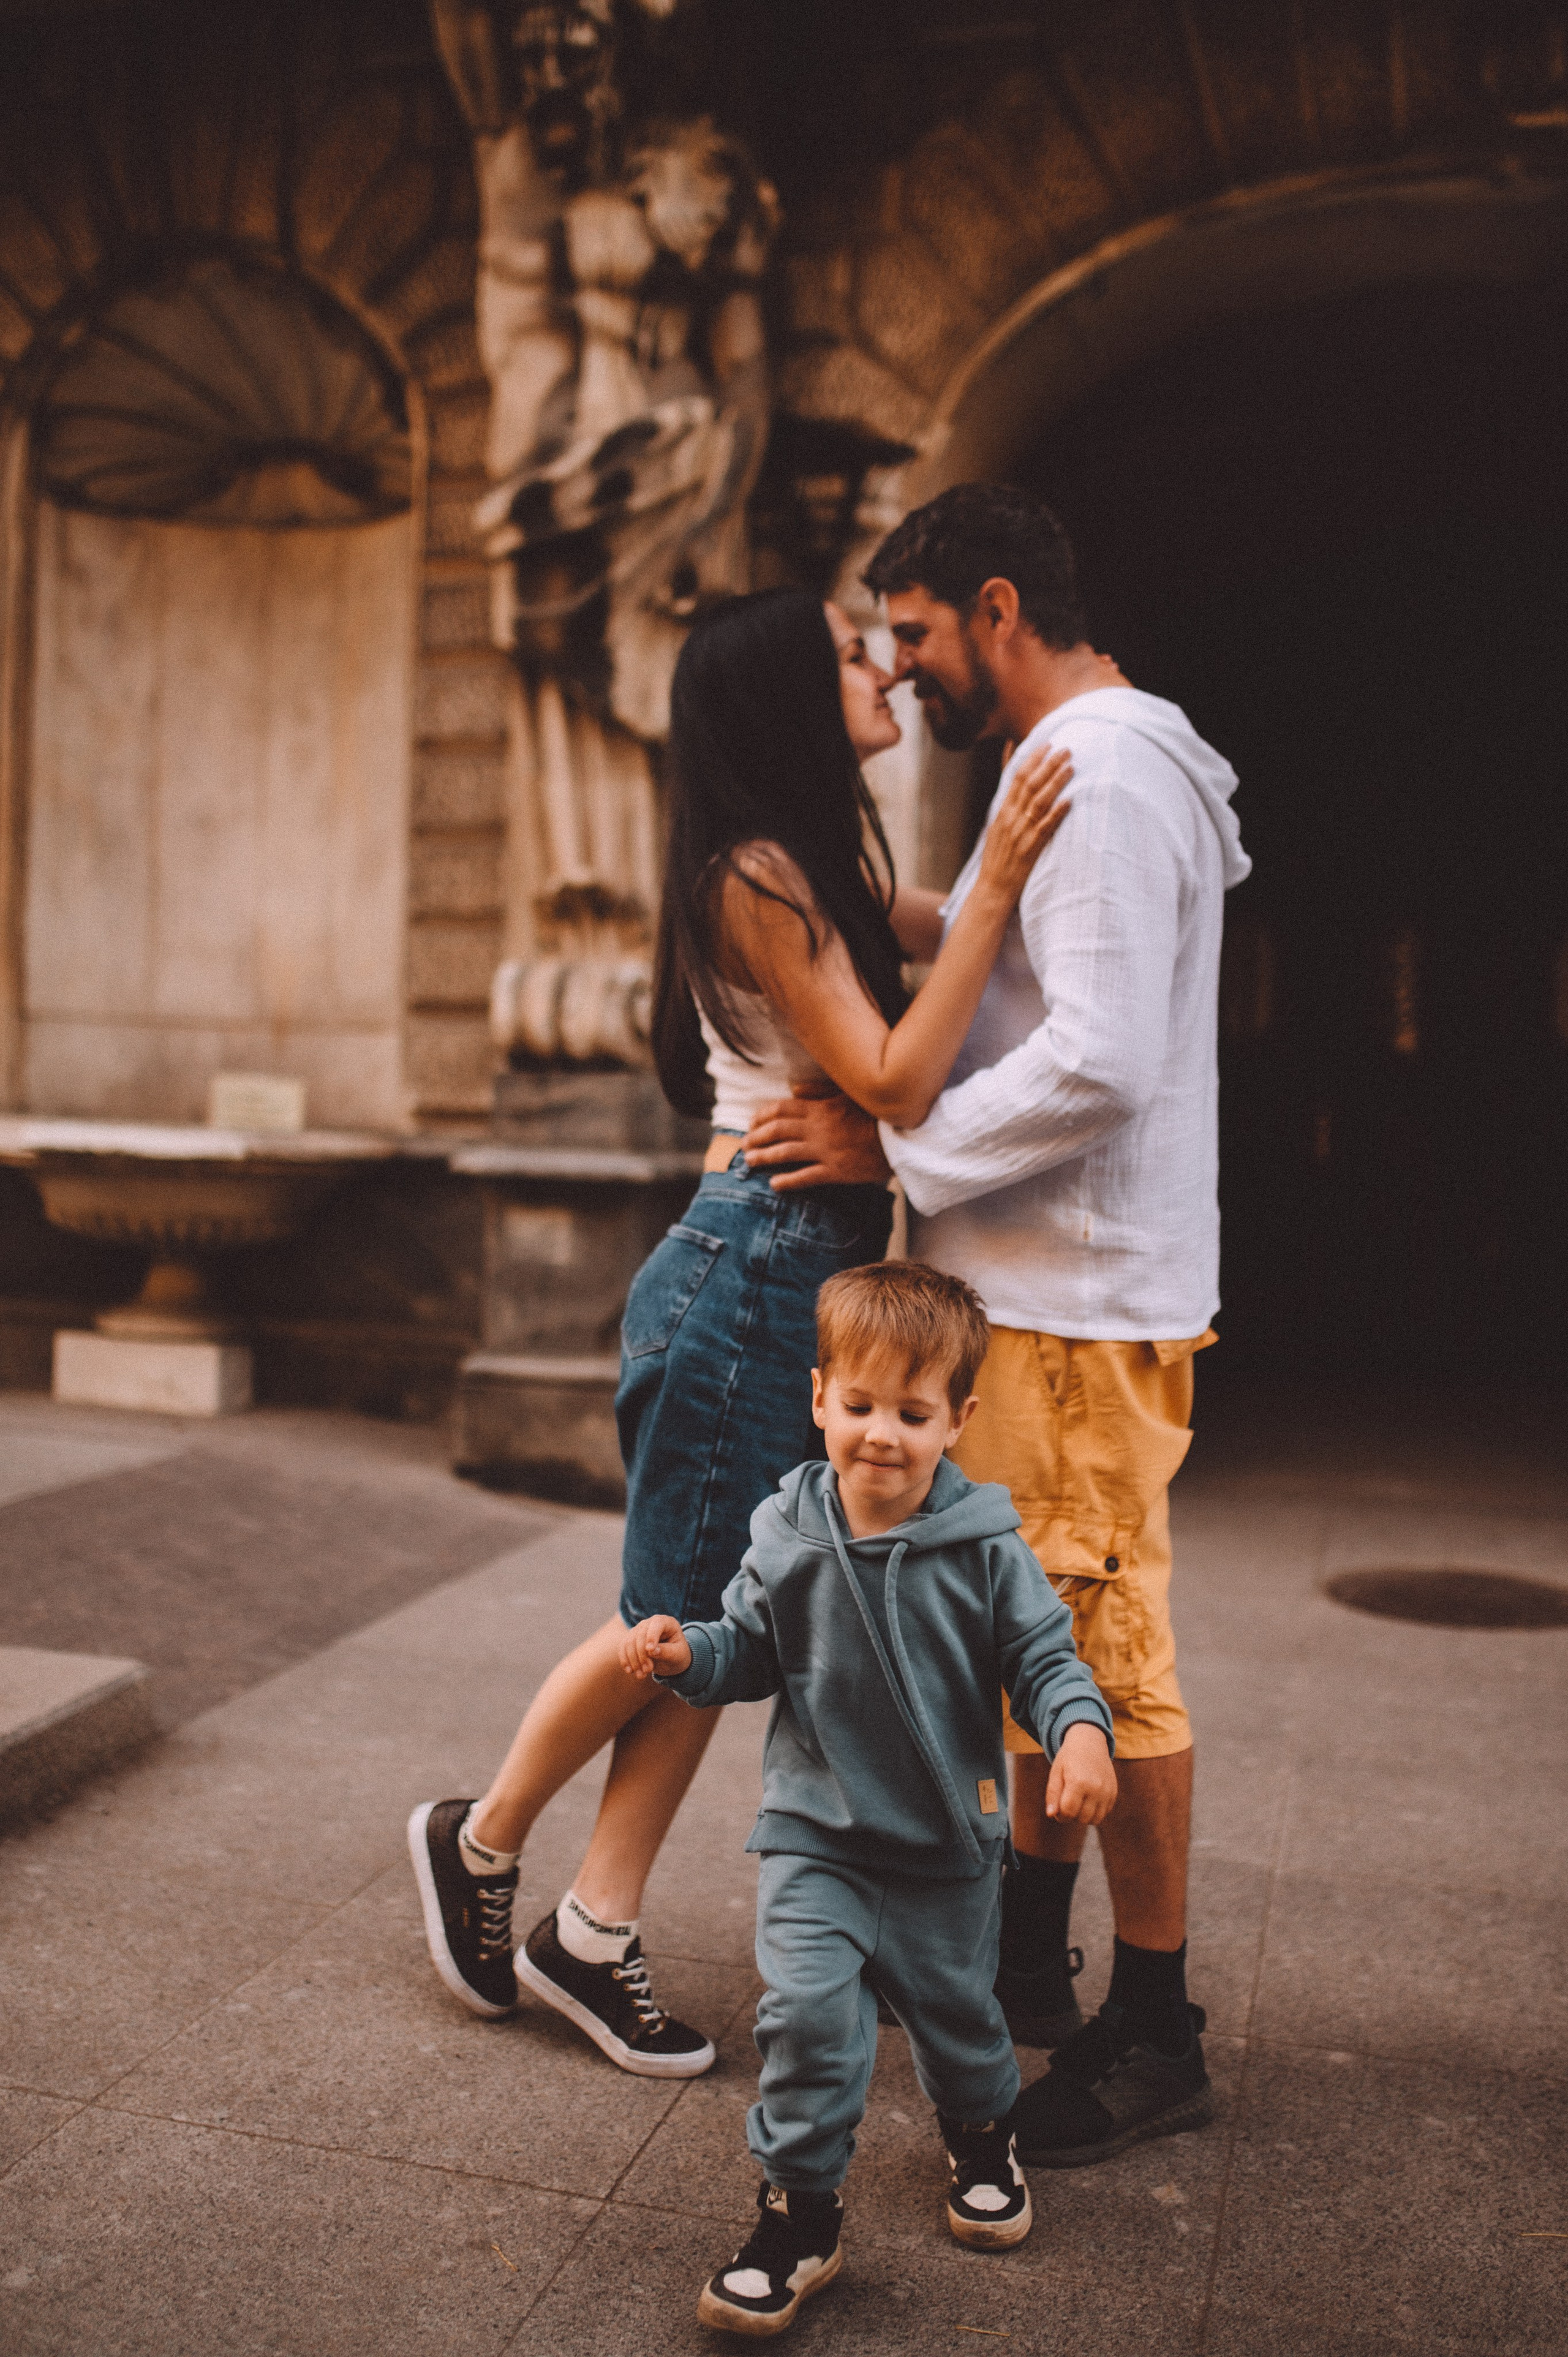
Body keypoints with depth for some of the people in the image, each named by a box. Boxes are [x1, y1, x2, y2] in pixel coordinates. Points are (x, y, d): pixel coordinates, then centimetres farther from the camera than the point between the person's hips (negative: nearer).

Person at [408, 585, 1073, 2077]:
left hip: (814, 1271, 9)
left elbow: (885, 1076, 15)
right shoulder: (757, 875, -15)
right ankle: (479, 1842, 26)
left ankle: (592, 1934, 22)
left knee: (720, 1628, 11)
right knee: (680, 1618, 2)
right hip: (750, 1266, -9)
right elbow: (894, 1083, -20)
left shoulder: (820, 861, 15)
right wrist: (993, 891, -21)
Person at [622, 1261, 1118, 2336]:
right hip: (816, 1833, 0)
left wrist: (1081, 1731, -28)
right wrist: (687, 1654, -15)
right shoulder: (788, 1538, -9)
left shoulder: (985, 1548, -14)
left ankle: (983, 2137, 51)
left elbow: (1045, 1655, -9)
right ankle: (802, 2210, 7)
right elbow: (751, 1652, 4)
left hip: (949, 1843, 0)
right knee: (806, 2010, -14)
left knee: (956, 2010, 18)